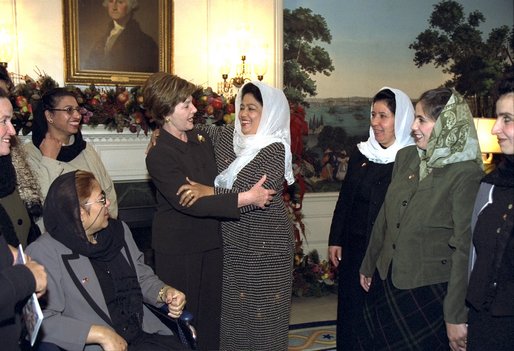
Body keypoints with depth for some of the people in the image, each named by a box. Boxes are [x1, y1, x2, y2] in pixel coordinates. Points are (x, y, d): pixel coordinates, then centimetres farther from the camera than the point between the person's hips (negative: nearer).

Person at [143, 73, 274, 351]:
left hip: (210, 241, 7)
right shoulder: (158, 156, -19)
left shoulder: (201, 139, 4)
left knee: (211, 312, 16)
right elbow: (189, 203, -27)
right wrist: (245, 199, -29)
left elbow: (219, 181, 17)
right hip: (178, 247, -6)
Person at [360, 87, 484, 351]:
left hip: (429, 293, -6)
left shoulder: (465, 174, -17)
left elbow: (465, 248, -18)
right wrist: (368, 266, 16)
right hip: (386, 282, 6)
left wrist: (457, 316, -17)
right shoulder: (405, 156, 2)